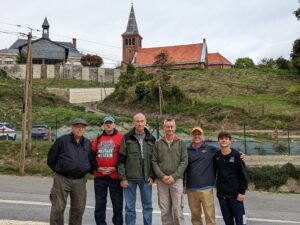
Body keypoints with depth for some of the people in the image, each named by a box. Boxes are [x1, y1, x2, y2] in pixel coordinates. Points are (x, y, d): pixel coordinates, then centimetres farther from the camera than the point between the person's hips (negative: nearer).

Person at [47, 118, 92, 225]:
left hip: (80, 181, 4)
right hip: (62, 179, -3)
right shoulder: (62, 140, -4)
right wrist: (59, 170, 6)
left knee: (78, 208, 11)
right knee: (58, 208, 0)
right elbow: (51, 159, 2)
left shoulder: (87, 143, 8)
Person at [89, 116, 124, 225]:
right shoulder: (98, 138, 10)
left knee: (117, 203, 6)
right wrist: (98, 168, -4)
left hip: (115, 176, -3)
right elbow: (92, 156, 10)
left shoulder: (121, 137, -2)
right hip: (99, 176, 4)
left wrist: (114, 168, -14)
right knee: (100, 203, 12)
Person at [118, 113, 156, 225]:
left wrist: (152, 176, -2)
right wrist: (123, 178, -8)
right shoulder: (127, 138, -1)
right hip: (130, 178, -2)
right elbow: (121, 159, -3)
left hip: (146, 178, 2)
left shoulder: (151, 139, 6)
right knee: (129, 207, 6)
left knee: (147, 206, 10)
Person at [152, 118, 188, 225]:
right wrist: (162, 176, -11)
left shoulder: (181, 143, 6)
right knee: (164, 210, 7)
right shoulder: (158, 144, 7)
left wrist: (174, 176, -12)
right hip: (161, 181, 1)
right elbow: (154, 162, 2)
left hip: (177, 180, -1)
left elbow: (184, 161, -2)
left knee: (177, 209, 1)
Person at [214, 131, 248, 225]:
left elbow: (243, 175, -5)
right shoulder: (216, 156, 3)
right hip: (221, 194, 3)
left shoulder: (236, 155, -5)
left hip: (235, 193, -3)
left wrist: (242, 192, -9)